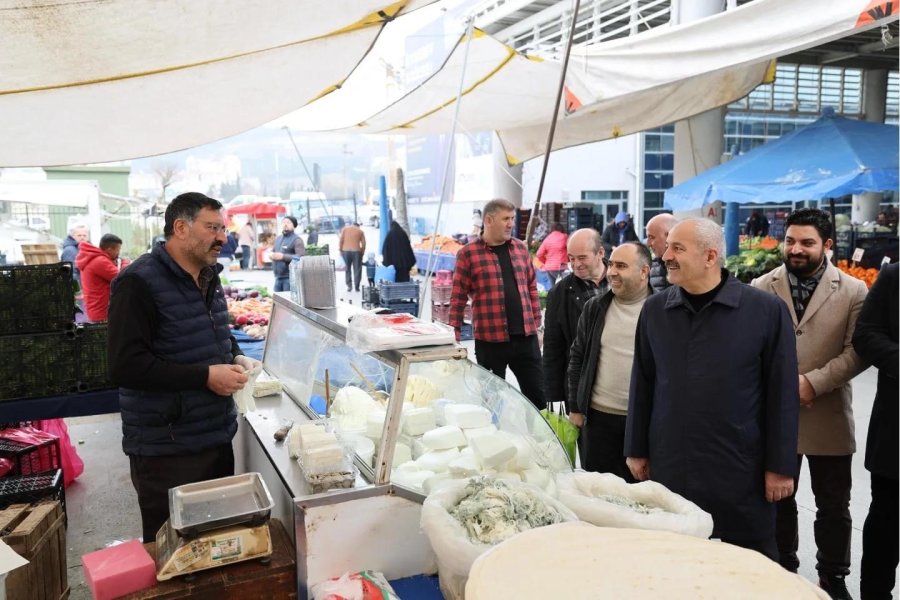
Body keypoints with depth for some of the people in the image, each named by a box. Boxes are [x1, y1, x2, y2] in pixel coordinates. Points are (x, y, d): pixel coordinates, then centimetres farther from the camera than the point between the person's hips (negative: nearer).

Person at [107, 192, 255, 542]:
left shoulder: (208, 277, 11)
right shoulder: (140, 283, -16)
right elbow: (125, 366, -22)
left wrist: (237, 358, 4)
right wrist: (205, 376, -23)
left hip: (217, 438, 8)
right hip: (166, 450, -8)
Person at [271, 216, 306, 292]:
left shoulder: (296, 240, -7)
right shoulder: (278, 238, 18)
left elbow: (301, 257, -18)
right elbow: (273, 251, 28)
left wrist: (283, 256, -21)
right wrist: (271, 255, 2)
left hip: (290, 277, -7)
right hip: (278, 277, 7)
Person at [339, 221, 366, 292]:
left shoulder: (345, 229, 10)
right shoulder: (360, 231, 10)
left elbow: (340, 240, 1)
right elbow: (363, 244, 3)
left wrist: (340, 250, 8)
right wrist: (362, 253, 10)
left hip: (346, 251, 1)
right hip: (356, 251, -1)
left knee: (347, 269, 13)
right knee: (357, 270, 6)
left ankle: (349, 285, 6)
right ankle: (356, 287, 5)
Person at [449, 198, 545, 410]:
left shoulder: (520, 248, 9)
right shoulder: (468, 253, -6)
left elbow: (531, 288, 15)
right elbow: (458, 298, -5)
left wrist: (536, 322, 10)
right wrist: (453, 335, -8)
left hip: (526, 336, 4)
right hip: (490, 339, -4)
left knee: (538, 395, 10)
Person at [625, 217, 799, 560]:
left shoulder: (767, 310, -8)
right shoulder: (654, 310, 2)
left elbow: (782, 394, -5)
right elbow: (642, 385, 7)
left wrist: (781, 467, -4)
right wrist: (637, 450, 9)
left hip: (741, 471, -3)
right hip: (669, 468, 3)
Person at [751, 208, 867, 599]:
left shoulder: (853, 291, -2)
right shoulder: (761, 288, 0)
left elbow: (857, 351, -7)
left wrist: (813, 382, -17)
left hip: (828, 417, -1)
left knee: (833, 506, 12)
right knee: (777, 500, 15)